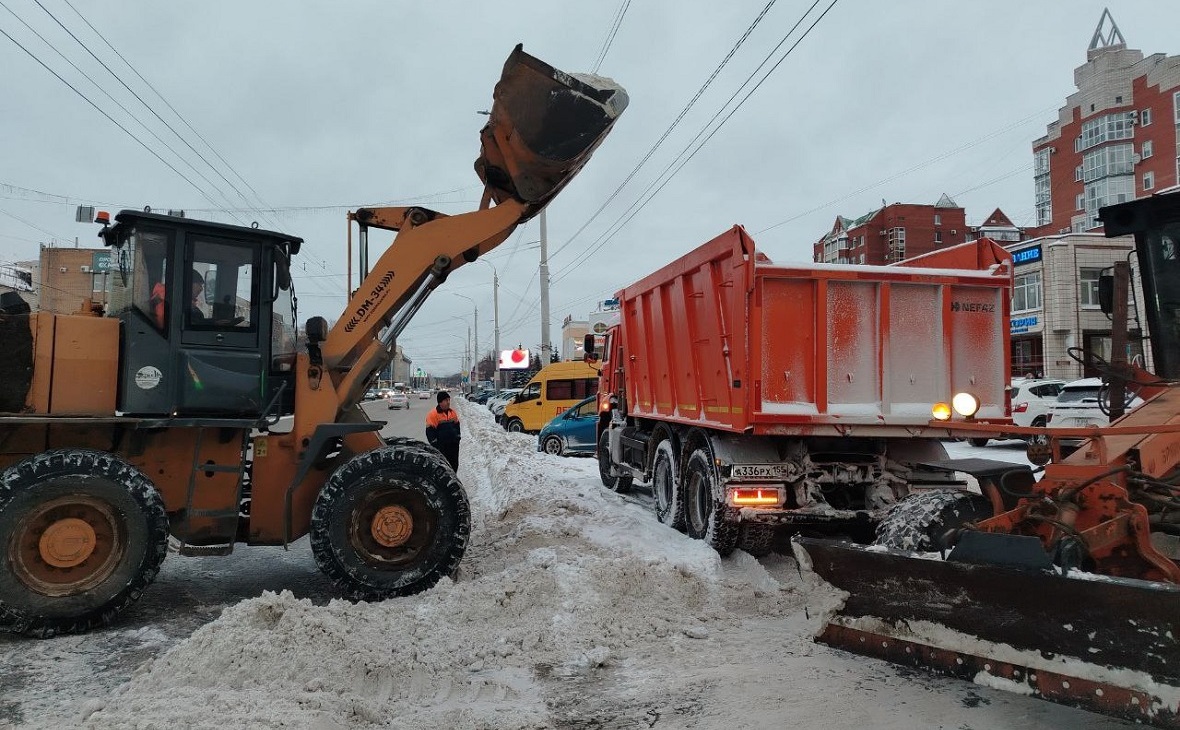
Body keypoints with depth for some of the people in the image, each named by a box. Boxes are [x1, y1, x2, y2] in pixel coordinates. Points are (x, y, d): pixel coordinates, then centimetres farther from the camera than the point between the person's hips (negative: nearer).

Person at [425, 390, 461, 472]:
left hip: (453, 444, 6)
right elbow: (430, 431, -13)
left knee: (454, 465, 14)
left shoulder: (452, 412, 7)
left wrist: (457, 437, 14)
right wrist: (435, 445, -14)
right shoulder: (433, 414, -13)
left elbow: (457, 426, 20)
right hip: (441, 446, -6)